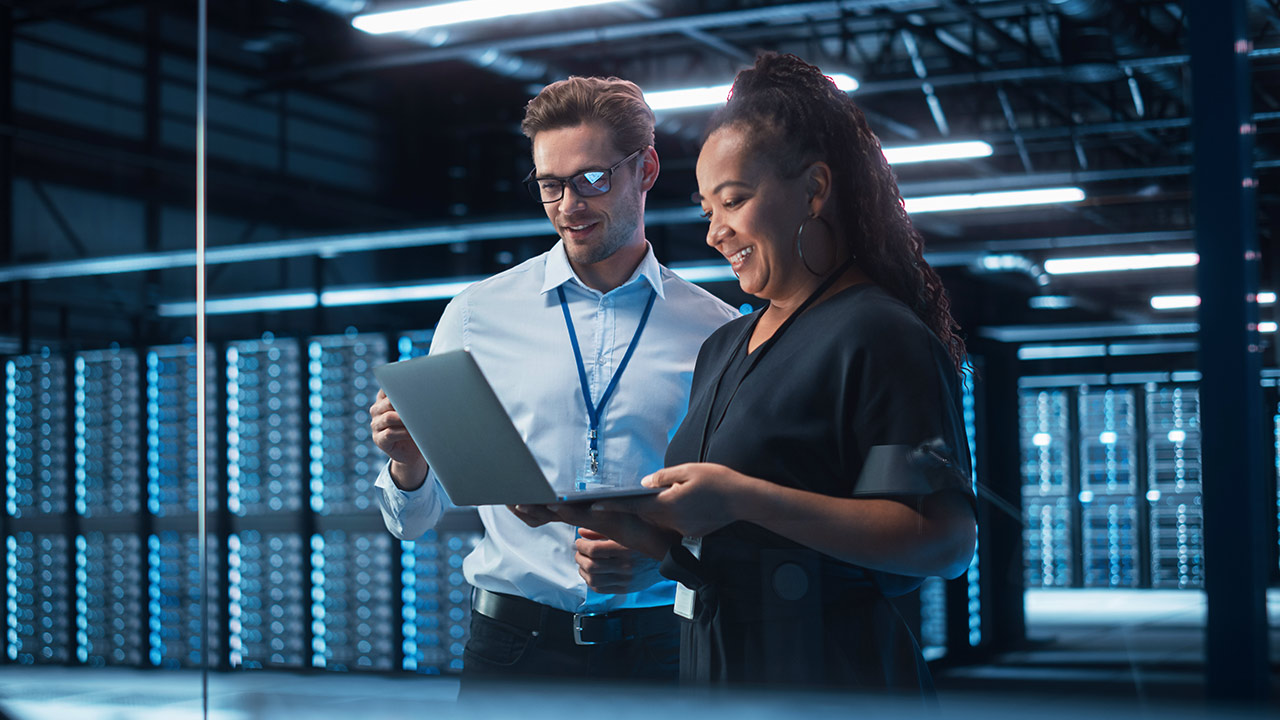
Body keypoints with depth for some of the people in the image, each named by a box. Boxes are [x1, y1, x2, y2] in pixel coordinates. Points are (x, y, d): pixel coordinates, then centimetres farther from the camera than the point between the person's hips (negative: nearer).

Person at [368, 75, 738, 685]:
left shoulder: (717, 332, 3)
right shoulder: (477, 314, 4)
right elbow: (414, 520, 6)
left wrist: (657, 555, -16)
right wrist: (408, 464, -16)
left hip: (659, 650, 0)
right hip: (514, 645, 0)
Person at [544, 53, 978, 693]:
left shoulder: (878, 337, -11)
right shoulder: (722, 348, 15)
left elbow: (948, 541, -22)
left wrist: (743, 497, -25)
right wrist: (619, 520, -2)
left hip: (826, 674, -8)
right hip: (712, 666, 8)